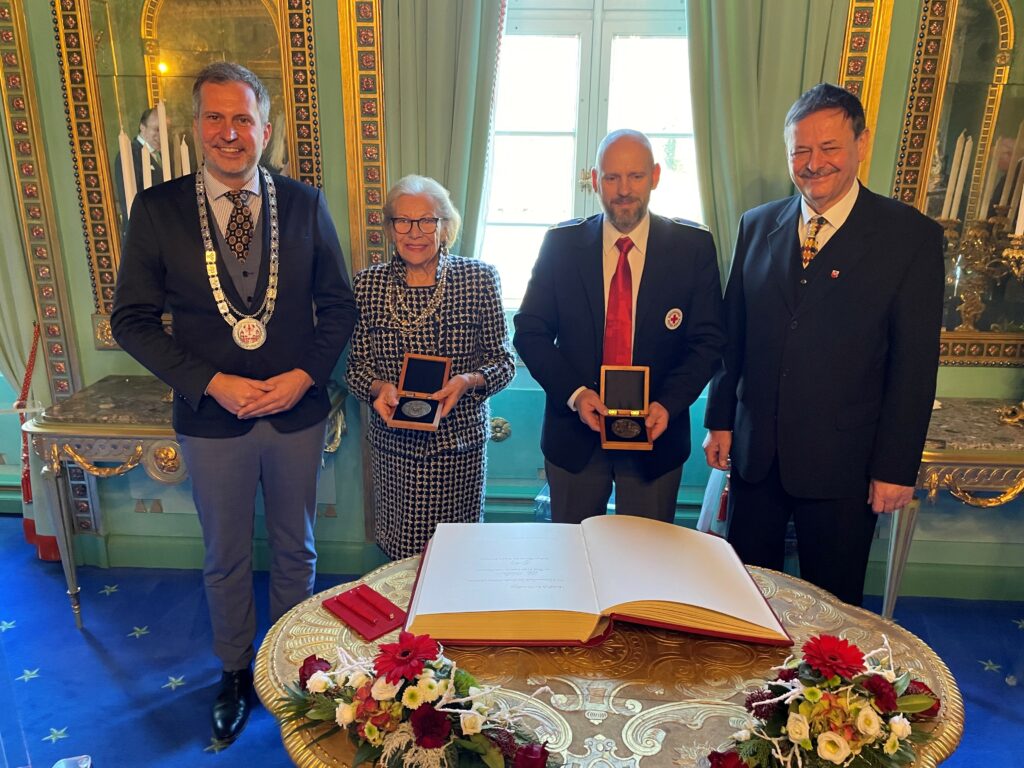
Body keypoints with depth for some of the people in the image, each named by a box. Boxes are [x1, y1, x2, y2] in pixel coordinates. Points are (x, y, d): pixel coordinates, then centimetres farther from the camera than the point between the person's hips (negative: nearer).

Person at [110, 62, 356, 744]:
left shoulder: (304, 203, -3)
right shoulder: (157, 209, -5)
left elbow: (339, 305, 1)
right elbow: (133, 319, -4)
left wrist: (306, 375, -13)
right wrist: (212, 383, -15)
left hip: (297, 411, 1)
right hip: (212, 416, 0)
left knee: (295, 551, 18)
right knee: (226, 560, 18)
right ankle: (236, 674, 41)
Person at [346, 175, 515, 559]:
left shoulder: (479, 278, -4)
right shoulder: (368, 283, 1)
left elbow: (503, 359, 0)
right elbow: (357, 363, 6)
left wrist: (468, 380, -19)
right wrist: (379, 388, -15)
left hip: (461, 438, -1)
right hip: (393, 440, 1)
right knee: (399, 554, 12)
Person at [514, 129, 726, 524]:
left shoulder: (693, 247, -2)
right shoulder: (560, 244, -1)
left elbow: (707, 340, -3)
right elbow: (530, 332, -1)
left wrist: (668, 404, -18)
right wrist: (574, 393, -16)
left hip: (656, 432, 0)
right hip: (574, 432, 1)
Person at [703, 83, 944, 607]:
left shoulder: (910, 236, -6)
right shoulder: (758, 226, 5)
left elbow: (914, 362, -7)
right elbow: (733, 333, 7)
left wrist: (896, 466, -8)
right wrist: (721, 420, 6)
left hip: (843, 460, -3)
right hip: (754, 449, 3)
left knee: (833, 604, 13)